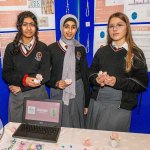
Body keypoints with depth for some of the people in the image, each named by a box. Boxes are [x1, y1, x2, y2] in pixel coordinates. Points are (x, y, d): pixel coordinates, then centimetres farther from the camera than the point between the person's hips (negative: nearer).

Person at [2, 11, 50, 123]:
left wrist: (21, 86, -12)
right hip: (17, 97, 1)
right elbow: (6, 74, -1)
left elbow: (45, 74, -6)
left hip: (38, 95, 0)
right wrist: (23, 79, -19)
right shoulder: (11, 48, 3)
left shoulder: (42, 47, 1)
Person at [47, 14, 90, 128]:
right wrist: (56, 83, -16)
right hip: (57, 94, -1)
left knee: (76, 126, 9)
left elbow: (85, 76, 7)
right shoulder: (51, 48, -1)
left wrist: (86, 102, 7)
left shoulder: (80, 49, 4)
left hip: (76, 93, 1)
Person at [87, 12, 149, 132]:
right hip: (96, 103, 4)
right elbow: (91, 73, 10)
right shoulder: (102, 51, 9)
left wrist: (118, 81, -18)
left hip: (121, 107, -3)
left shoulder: (136, 53, -2)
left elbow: (142, 82, -5)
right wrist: (97, 79, -13)